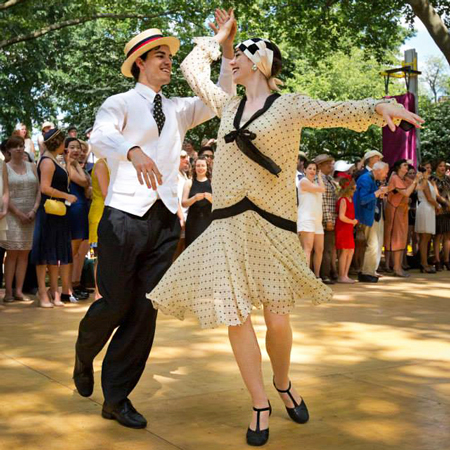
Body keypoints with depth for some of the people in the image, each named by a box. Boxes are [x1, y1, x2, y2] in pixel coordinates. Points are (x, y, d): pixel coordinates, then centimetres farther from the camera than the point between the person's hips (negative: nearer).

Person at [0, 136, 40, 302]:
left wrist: (34, 210, -7)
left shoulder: (32, 167, 12)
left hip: (30, 215, 4)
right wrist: (19, 213, -12)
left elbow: (39, 190, 7)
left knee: (24, 254, 3)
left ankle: (19, 290, 6)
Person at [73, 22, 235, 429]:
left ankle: (116, 398, 14)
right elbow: (100, 136, -19)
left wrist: (228, 51, -3)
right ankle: (84, 356, 32)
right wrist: (134, 151, -40)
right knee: (114, 304, -2)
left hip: (165, 220, 5)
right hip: (125, 216, -5)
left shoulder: (178, 109, 17)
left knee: (145, 312, 3)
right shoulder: (120, 103, 1)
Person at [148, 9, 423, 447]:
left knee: (277, 321, -3)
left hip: (272, 226, -4)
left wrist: (379, 106, -25)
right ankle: (260, 406, 15)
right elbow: (192, 67, 28)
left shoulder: (291, 106, 2)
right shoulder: (228, 105, 15)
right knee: (236, 319, -1)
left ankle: (283, 384, 28)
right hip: (229, 226, 4)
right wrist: (218, 36, 30)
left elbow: (342, 113, -7)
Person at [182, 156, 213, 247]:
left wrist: (211, 198, -17)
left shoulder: (212, 183, 4)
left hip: (208, 220, 0)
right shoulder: (189, 182, 6)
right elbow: (184, 204, 0)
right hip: (193, 221, 0)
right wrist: (195, 198, -17)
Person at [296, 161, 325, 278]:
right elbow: (322, 189, -8)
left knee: (319, 249, 9)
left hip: (317, 220, 9)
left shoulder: (315, 183, 23)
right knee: (307, 248, -18)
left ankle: (317, 276, 18)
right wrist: (320, 176, 3)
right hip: (306, 219, -9)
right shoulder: (303, 181, -5)